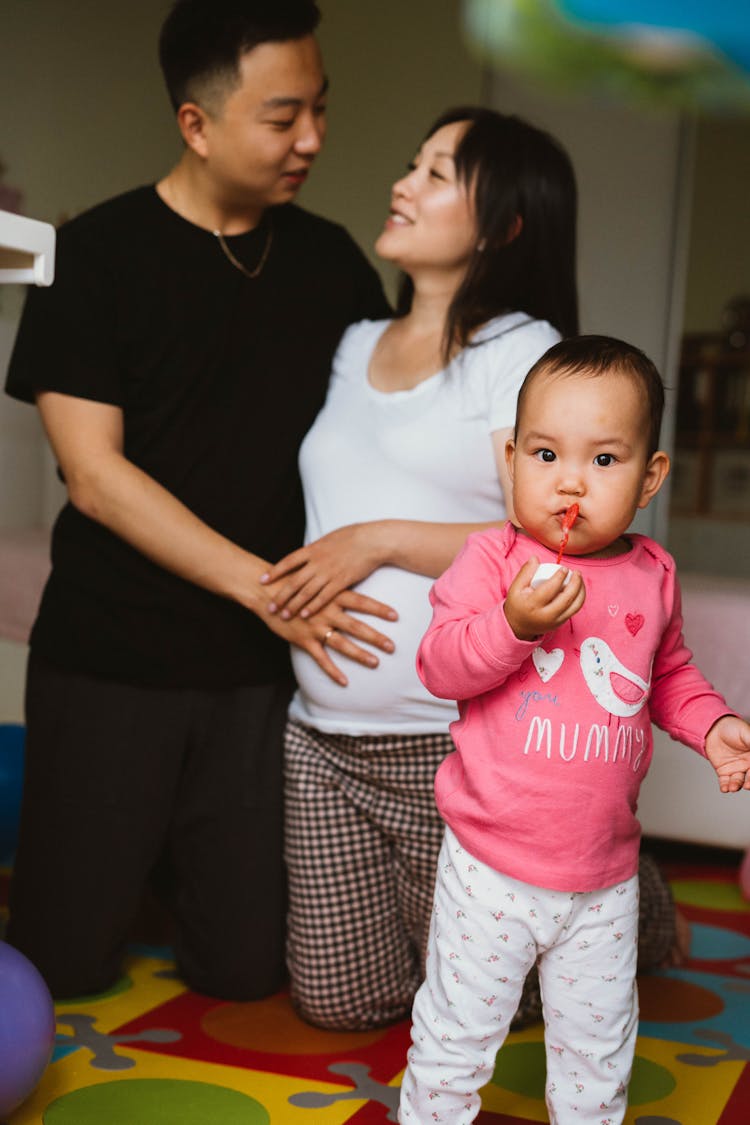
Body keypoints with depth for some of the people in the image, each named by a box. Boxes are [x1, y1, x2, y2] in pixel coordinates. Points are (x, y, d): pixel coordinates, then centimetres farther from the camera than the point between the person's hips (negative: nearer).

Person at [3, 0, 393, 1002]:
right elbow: (95, 474, -12)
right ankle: (130, 841, 35)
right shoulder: (97, 253, -6)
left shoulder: (332, 262, 6)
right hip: (109, 661, -2)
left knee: (242, 968, 6)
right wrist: (260, 584, -20)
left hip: (260, 672, 3)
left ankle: (179, 842, 36)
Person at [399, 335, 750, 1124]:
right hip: (492, 864, -3)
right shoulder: (492, 558, -11)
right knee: (457, 1030, 10)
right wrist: (514, 624, -32)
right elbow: (439, 666, -17)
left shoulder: (651, 574, 1)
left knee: (599, 1043, 21)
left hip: (604, 878, 4)